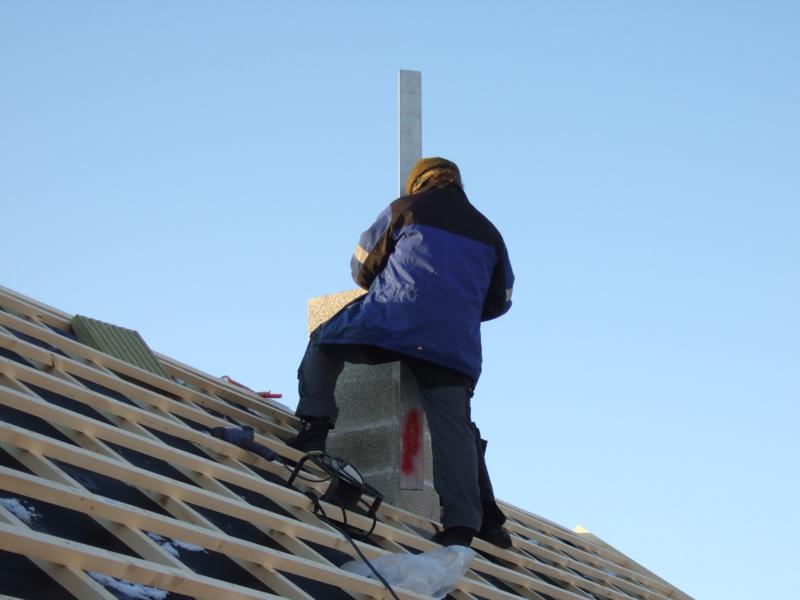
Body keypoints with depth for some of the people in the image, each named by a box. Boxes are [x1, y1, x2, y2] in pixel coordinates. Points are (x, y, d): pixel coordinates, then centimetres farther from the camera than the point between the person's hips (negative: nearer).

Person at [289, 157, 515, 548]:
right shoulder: (488, 233, 24)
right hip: (455, 343, 3)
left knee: (324, 343, 20)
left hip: (390, 321, -3)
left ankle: (315, 424, 3)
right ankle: (466, 520, -9)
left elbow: (362, 267, 19)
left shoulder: (404, 209, 13)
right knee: (453, 427, 3)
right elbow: (499, 301, 27)